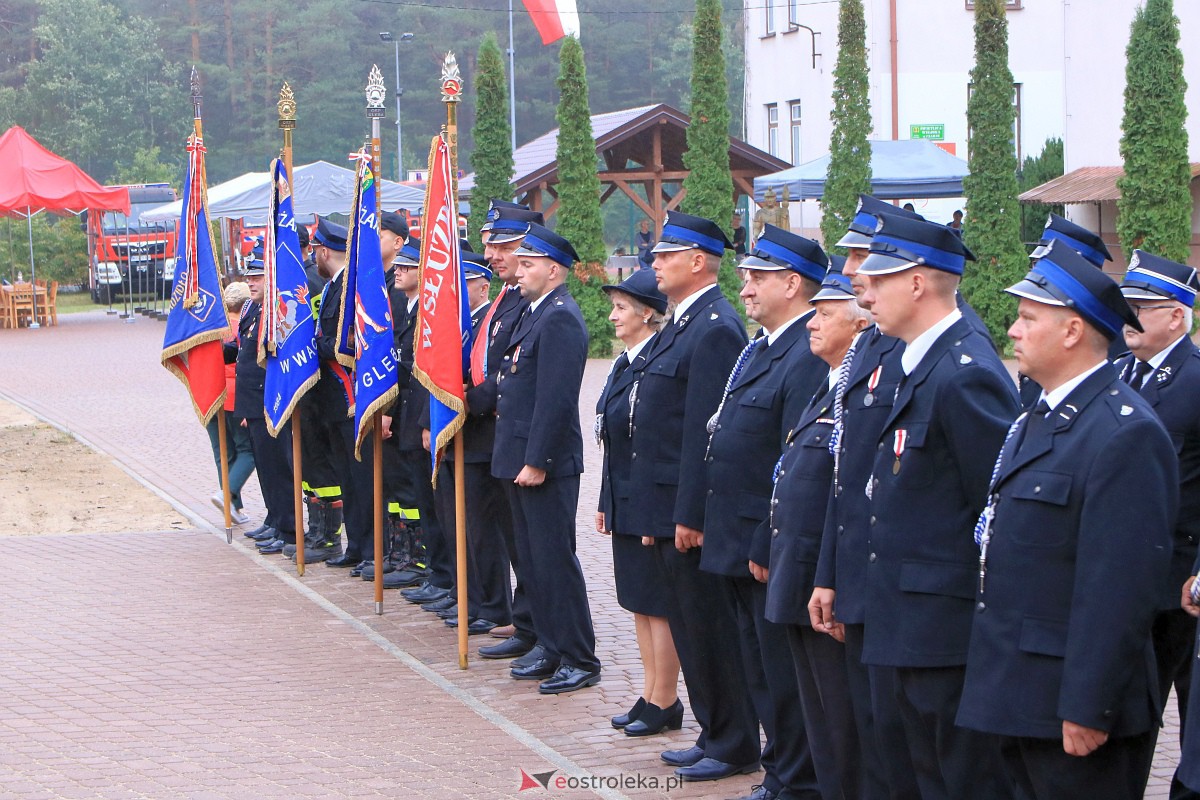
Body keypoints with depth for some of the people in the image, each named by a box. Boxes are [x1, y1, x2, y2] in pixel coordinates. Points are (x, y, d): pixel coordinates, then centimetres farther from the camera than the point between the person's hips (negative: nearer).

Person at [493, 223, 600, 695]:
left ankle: (581, 661, 2)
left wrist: (536, 461, -22)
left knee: (554, 560, -5)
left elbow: (556, 399, -21)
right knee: (534, 560, 14)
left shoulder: (560, 319, -16)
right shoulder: (535, 315, 16)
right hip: (519, 459, 10)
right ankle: (553, 651, 22)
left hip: (545, 463, -10)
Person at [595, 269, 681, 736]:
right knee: (639, 603, 14)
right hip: (624, 503, 10)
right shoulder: (623, 364, 12)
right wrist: (605, 502, 17)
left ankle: (664, 704, 7)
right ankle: (650, 695, 23)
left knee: (658, 605, -1)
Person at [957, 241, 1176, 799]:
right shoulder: (1038, 419, 14)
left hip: (1073, 705, -9)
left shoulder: (1125, 434, -18)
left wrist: (1087, 709, -23)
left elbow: (1121, 587, -23)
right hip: (1019, 700, 9)